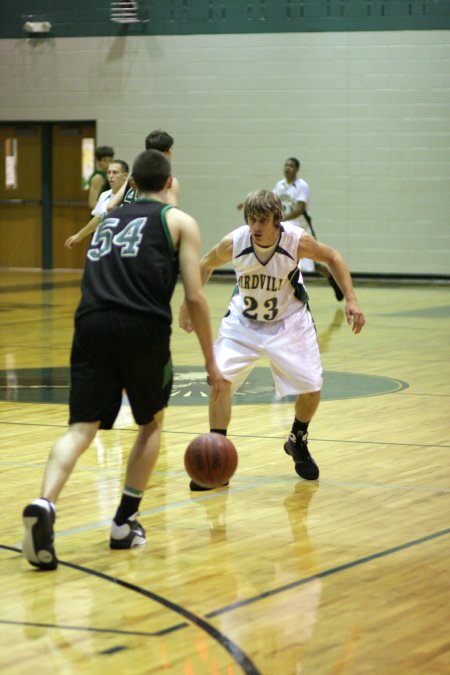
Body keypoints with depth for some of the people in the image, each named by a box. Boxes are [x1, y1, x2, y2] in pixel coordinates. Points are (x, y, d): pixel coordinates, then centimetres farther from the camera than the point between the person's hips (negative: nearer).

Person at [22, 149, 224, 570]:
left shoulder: (109, 219, 28)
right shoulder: (179, 222, 14)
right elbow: (194, 297, 5)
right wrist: (211, 363, 10)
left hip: (91, 323, 3)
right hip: (142, 328, -3)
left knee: (81, 427, -2)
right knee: (152, 423, 20)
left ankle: (44, 506, -28)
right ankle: (124, 524, 16)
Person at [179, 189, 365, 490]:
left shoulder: (297, 241, -27)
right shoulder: (233, 243, -24)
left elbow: (332, 257, -7)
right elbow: (206, 265, -1)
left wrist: (351, 300, -13)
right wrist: (188, 303, 3)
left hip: (289, 322, 0)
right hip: (243, 321, 0)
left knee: (311, 388, -7)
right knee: (220, 380, -17)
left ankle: (297, 442, 26)